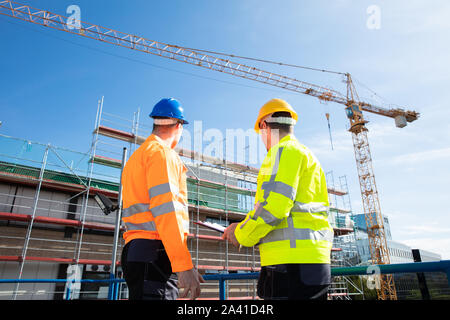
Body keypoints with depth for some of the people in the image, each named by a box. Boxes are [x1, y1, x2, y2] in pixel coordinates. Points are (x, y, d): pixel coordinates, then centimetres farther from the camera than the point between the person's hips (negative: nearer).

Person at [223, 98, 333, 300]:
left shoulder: (284, 150, -5)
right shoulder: (308, 156, 26)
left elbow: (274, 205, -18)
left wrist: (243, 235, -3)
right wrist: (245, 227, 16)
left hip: (292, 261, -10)